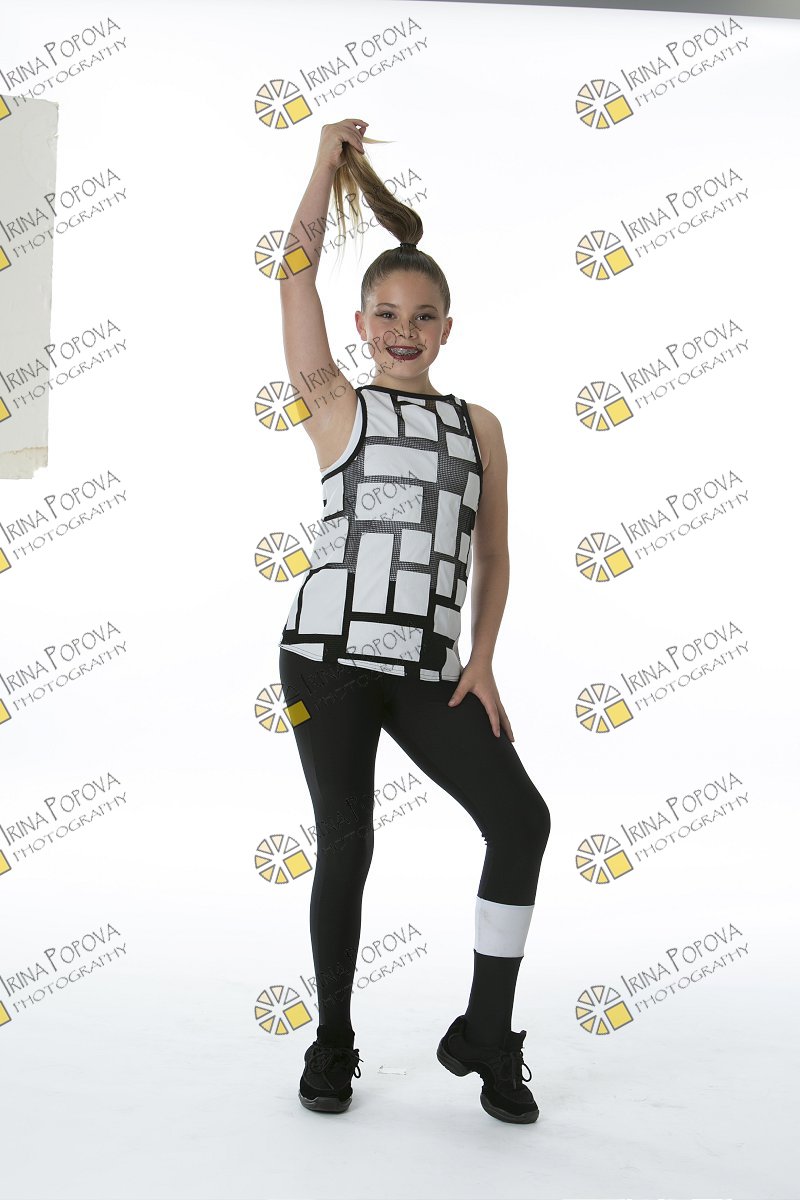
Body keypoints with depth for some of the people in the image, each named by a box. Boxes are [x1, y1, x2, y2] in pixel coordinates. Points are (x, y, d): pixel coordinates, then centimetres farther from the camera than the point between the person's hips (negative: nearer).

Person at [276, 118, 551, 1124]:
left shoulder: (480, 426, 14)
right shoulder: (337, 409, 7)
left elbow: (493, 554, 13)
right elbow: (296, 279, 2)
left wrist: (481, 663, 3)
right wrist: (327, 165, 10)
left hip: (427, 670, 3)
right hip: (330, 657, -2)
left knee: (521, 818, -9)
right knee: (345, 844, 3)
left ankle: (486, 1034, 7)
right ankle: (332, 1043, 22)